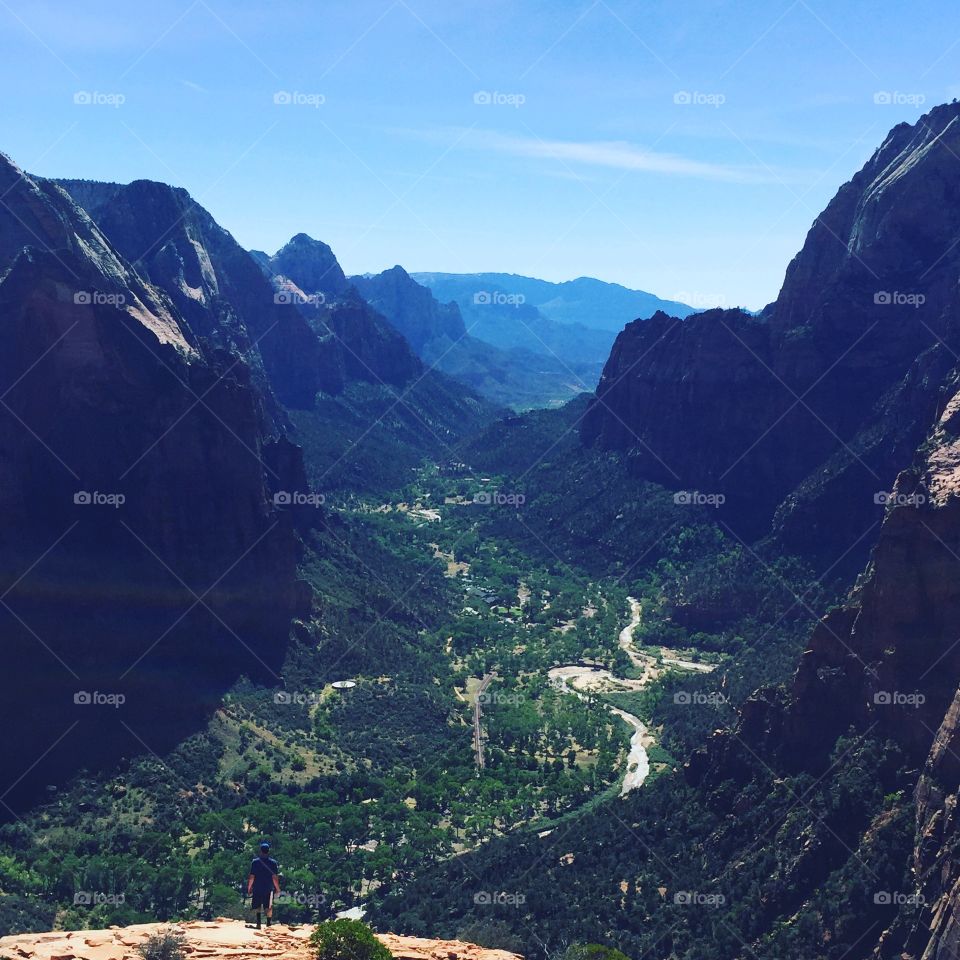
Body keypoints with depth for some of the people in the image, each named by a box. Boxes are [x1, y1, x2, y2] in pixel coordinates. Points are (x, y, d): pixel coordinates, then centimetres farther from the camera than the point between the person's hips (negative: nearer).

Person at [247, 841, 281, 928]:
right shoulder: (273, 863, -4)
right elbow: (275, 877, -5)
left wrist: (249, 888, 7)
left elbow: (251, 877, -3)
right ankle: (268, 924, 3)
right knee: (269, 907, 6)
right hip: (269, 888, -1)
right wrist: (278, 888, 4)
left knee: (257, 906, 12)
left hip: (257, 888, 1)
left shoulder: (255, 862, -2)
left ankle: (258, 923, 1)